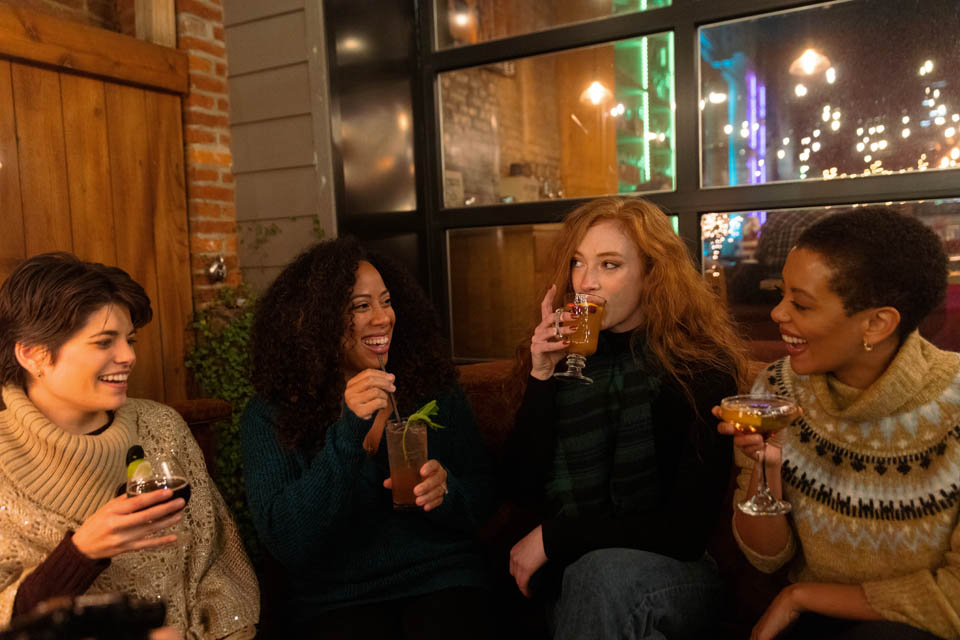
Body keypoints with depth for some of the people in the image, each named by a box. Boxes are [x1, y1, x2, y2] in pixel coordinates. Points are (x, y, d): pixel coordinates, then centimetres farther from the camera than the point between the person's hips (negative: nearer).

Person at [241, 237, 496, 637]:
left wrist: (446, 491, -17)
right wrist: (348, 434, -22)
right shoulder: (270, 415, -4)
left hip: (440, 578, 1)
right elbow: (284, 543, -13)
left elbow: (482, 500, 6)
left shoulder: (435, 388, 1)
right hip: (334, 598, -1)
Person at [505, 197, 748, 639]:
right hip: (572, 572, 3)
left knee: (601, 573, -34)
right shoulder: (565, 357, -2)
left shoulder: (701, 366, -13)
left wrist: (552, 537, -16)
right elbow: (524, 491, -4)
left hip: (673, 574, -2)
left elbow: (687, 529, -16)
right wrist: (541, 377, -15)